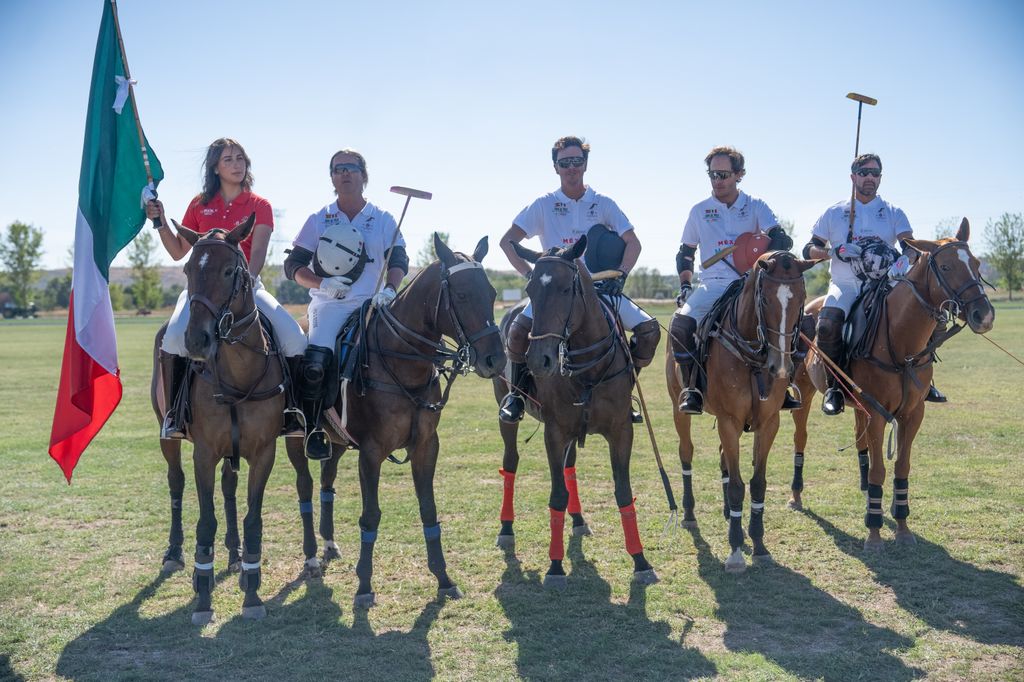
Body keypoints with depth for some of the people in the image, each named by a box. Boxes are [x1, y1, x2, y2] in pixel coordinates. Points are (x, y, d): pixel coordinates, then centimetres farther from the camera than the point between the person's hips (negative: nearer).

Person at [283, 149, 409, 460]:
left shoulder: (384, 220, 12)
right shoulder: (319, 220, 10)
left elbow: (398, 260, 4)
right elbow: (293, 265, 6)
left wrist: (389, 288, -17)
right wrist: (321, 283, -13)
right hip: (330, 305, -1)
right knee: (314, 363, -24)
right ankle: (313, 431, -8)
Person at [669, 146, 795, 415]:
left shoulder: (756, 207, 7)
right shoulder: (699, 211, 12)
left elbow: (781, 239, -7)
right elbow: (685, 254, 20)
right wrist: (685, 286, 6)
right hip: (713, 285, 0)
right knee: (681, 324, -28)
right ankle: (691, 386, -14)